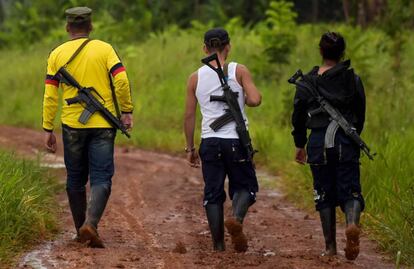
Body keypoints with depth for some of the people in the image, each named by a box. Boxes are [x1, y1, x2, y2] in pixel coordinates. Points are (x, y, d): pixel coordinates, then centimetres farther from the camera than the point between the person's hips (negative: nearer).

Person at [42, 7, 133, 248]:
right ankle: (91, 224, -22)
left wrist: (48, 129, 5)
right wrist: (127, 111, -1)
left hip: (72, 126, 2)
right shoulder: (105, 49, -1)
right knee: (101, 179, -1)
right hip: (103, 126, -1)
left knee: (76, 180, 15)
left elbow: (50, 95, 1)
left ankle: (82, 230, 20)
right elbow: (121, 81, -12)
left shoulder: (57, 54, 3)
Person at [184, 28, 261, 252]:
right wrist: (243, 100, 9)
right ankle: (237, 217, -18)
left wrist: (190, 148, 13)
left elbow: (189, 116, 6)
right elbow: (255, 99, -14)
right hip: (236, 141, -2)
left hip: (209, 141, 2)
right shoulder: (239, 71, -2)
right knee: (245, 185, 12)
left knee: (213, 192, 8)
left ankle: (218, 244, 4)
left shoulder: (195, 78, 5)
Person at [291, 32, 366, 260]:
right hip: (346, 142, 0)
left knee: (325, 194, 9)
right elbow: (360, 115, 8)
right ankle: (352, 224, -29)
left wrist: (300, 145, 18)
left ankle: (330, 247, 8)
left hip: (318, 142, 0)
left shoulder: (307, 81, 1)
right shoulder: (353, 80, 1)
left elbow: (298, 115, 5)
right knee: (350, 190, 2)